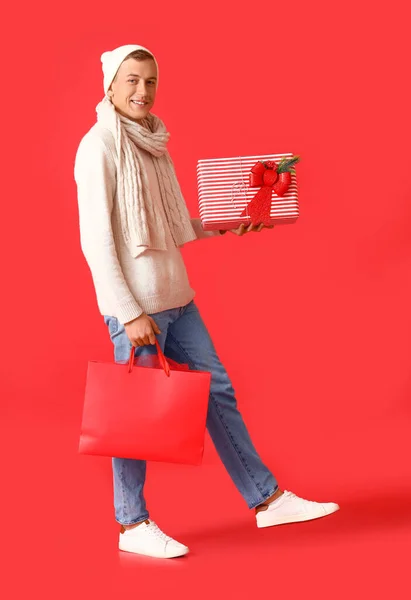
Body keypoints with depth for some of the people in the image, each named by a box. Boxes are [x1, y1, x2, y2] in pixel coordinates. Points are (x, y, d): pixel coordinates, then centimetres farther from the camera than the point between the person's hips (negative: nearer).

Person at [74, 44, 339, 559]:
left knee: (217, 391, 11)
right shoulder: (99, 146, -12)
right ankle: (132, 526, 17)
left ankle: (266, 498, 20)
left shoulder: (152, 143, 12)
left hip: (175, 298, 8)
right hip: (135, 303, -8)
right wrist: (129, 314, -18)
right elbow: (96, 240, -16)